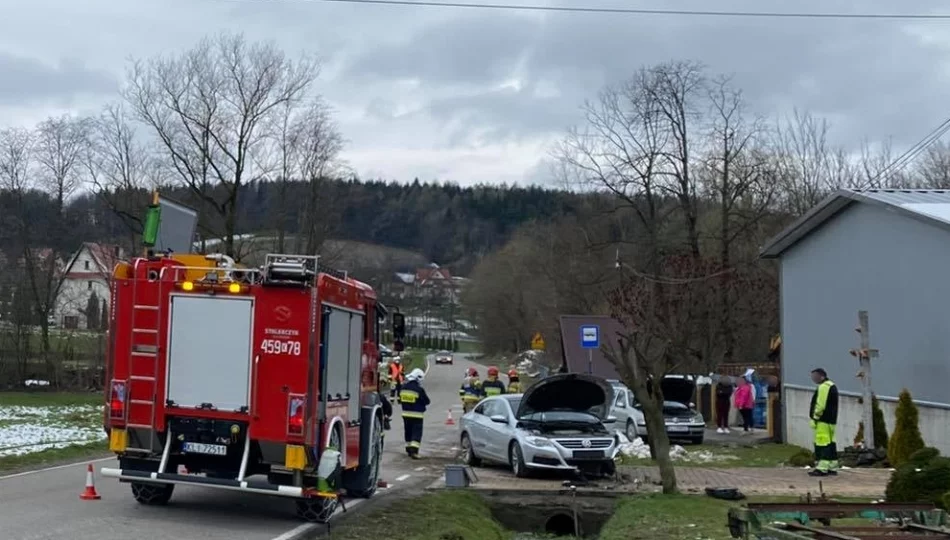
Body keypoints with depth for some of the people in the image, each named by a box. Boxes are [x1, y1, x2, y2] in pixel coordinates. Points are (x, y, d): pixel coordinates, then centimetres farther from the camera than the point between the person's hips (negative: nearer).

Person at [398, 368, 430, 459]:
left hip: (406, 413, 6)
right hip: (417, 415, -6)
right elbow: (427, 401, -6)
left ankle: (409, 449, 24)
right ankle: (414, 450, -15)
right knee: (417, 432, -4)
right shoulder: (419, 389, -17)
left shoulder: (403, 387, 1)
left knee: (408, 431, 17)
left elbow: (400, 399, 12)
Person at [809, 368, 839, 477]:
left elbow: (820, 406, -19)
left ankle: (822, 468, -14)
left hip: (823, 422, -11)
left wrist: (814, 419, -14)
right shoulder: (832, 386, 20)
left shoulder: (823, 387, -14)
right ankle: (832, 468, 16)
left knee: (822, 444, -11)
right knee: (831, 443, 12)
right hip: (831, 421, 11)